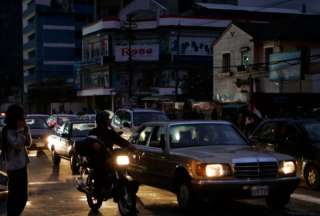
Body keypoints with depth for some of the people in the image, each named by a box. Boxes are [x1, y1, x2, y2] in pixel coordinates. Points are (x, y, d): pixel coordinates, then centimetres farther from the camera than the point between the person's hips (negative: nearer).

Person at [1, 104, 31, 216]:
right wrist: (20, 130, -18)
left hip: (22, 165, 8)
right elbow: (17, 144, -26)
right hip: (13, 168, -8)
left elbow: (28, 143, 9)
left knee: (23, 196, 15)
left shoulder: (19, 130, 8)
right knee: (14, 195, -2)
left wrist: (26, 130, -3)